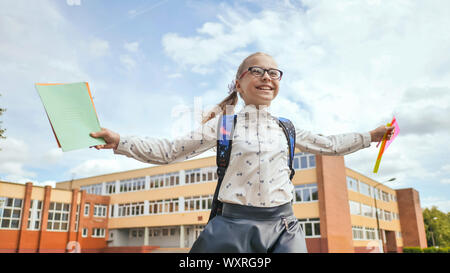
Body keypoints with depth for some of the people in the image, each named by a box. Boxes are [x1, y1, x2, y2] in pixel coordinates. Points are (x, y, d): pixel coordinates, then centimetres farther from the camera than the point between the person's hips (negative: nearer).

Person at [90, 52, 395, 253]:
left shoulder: (287, 128, 11)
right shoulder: (224, 125, 0)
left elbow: (329, 145, 24)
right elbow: (169, 151, -2)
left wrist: (372, 135, 22)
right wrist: (118, 141, -10)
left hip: (283, 226, 3)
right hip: (235, 225, -2)